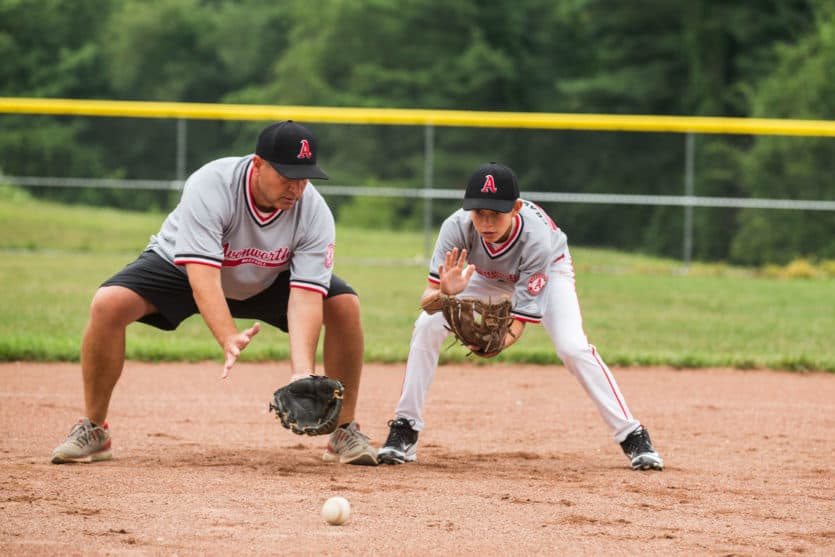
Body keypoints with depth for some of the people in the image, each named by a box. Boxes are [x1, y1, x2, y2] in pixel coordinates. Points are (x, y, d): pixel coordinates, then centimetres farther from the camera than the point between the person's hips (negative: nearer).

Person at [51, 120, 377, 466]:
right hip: (181, 267, -3)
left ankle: (344, 433, -2)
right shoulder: (210, 187, -37)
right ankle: (93, 432, -13)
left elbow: (305, 295, -33)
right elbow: (203, 275, -44)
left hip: (267, 282, 3)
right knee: (109, 304, -29)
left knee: (345, 305, -17)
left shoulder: (314, 213, -27)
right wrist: (229, 339, -58)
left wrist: (302, 371, -47)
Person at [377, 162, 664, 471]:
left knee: (573, 347, -24)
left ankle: (632, 435, -12)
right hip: (487, 276, 3)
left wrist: (500, 341, -60)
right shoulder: (457, 227, -37)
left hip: (548, 270, -3)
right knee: (427, 326, -17)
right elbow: (426, 302, -39)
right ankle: (404, 431, -5)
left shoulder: (536, 237, -42)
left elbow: (521, 315, -39)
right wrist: (443, 294, -62)